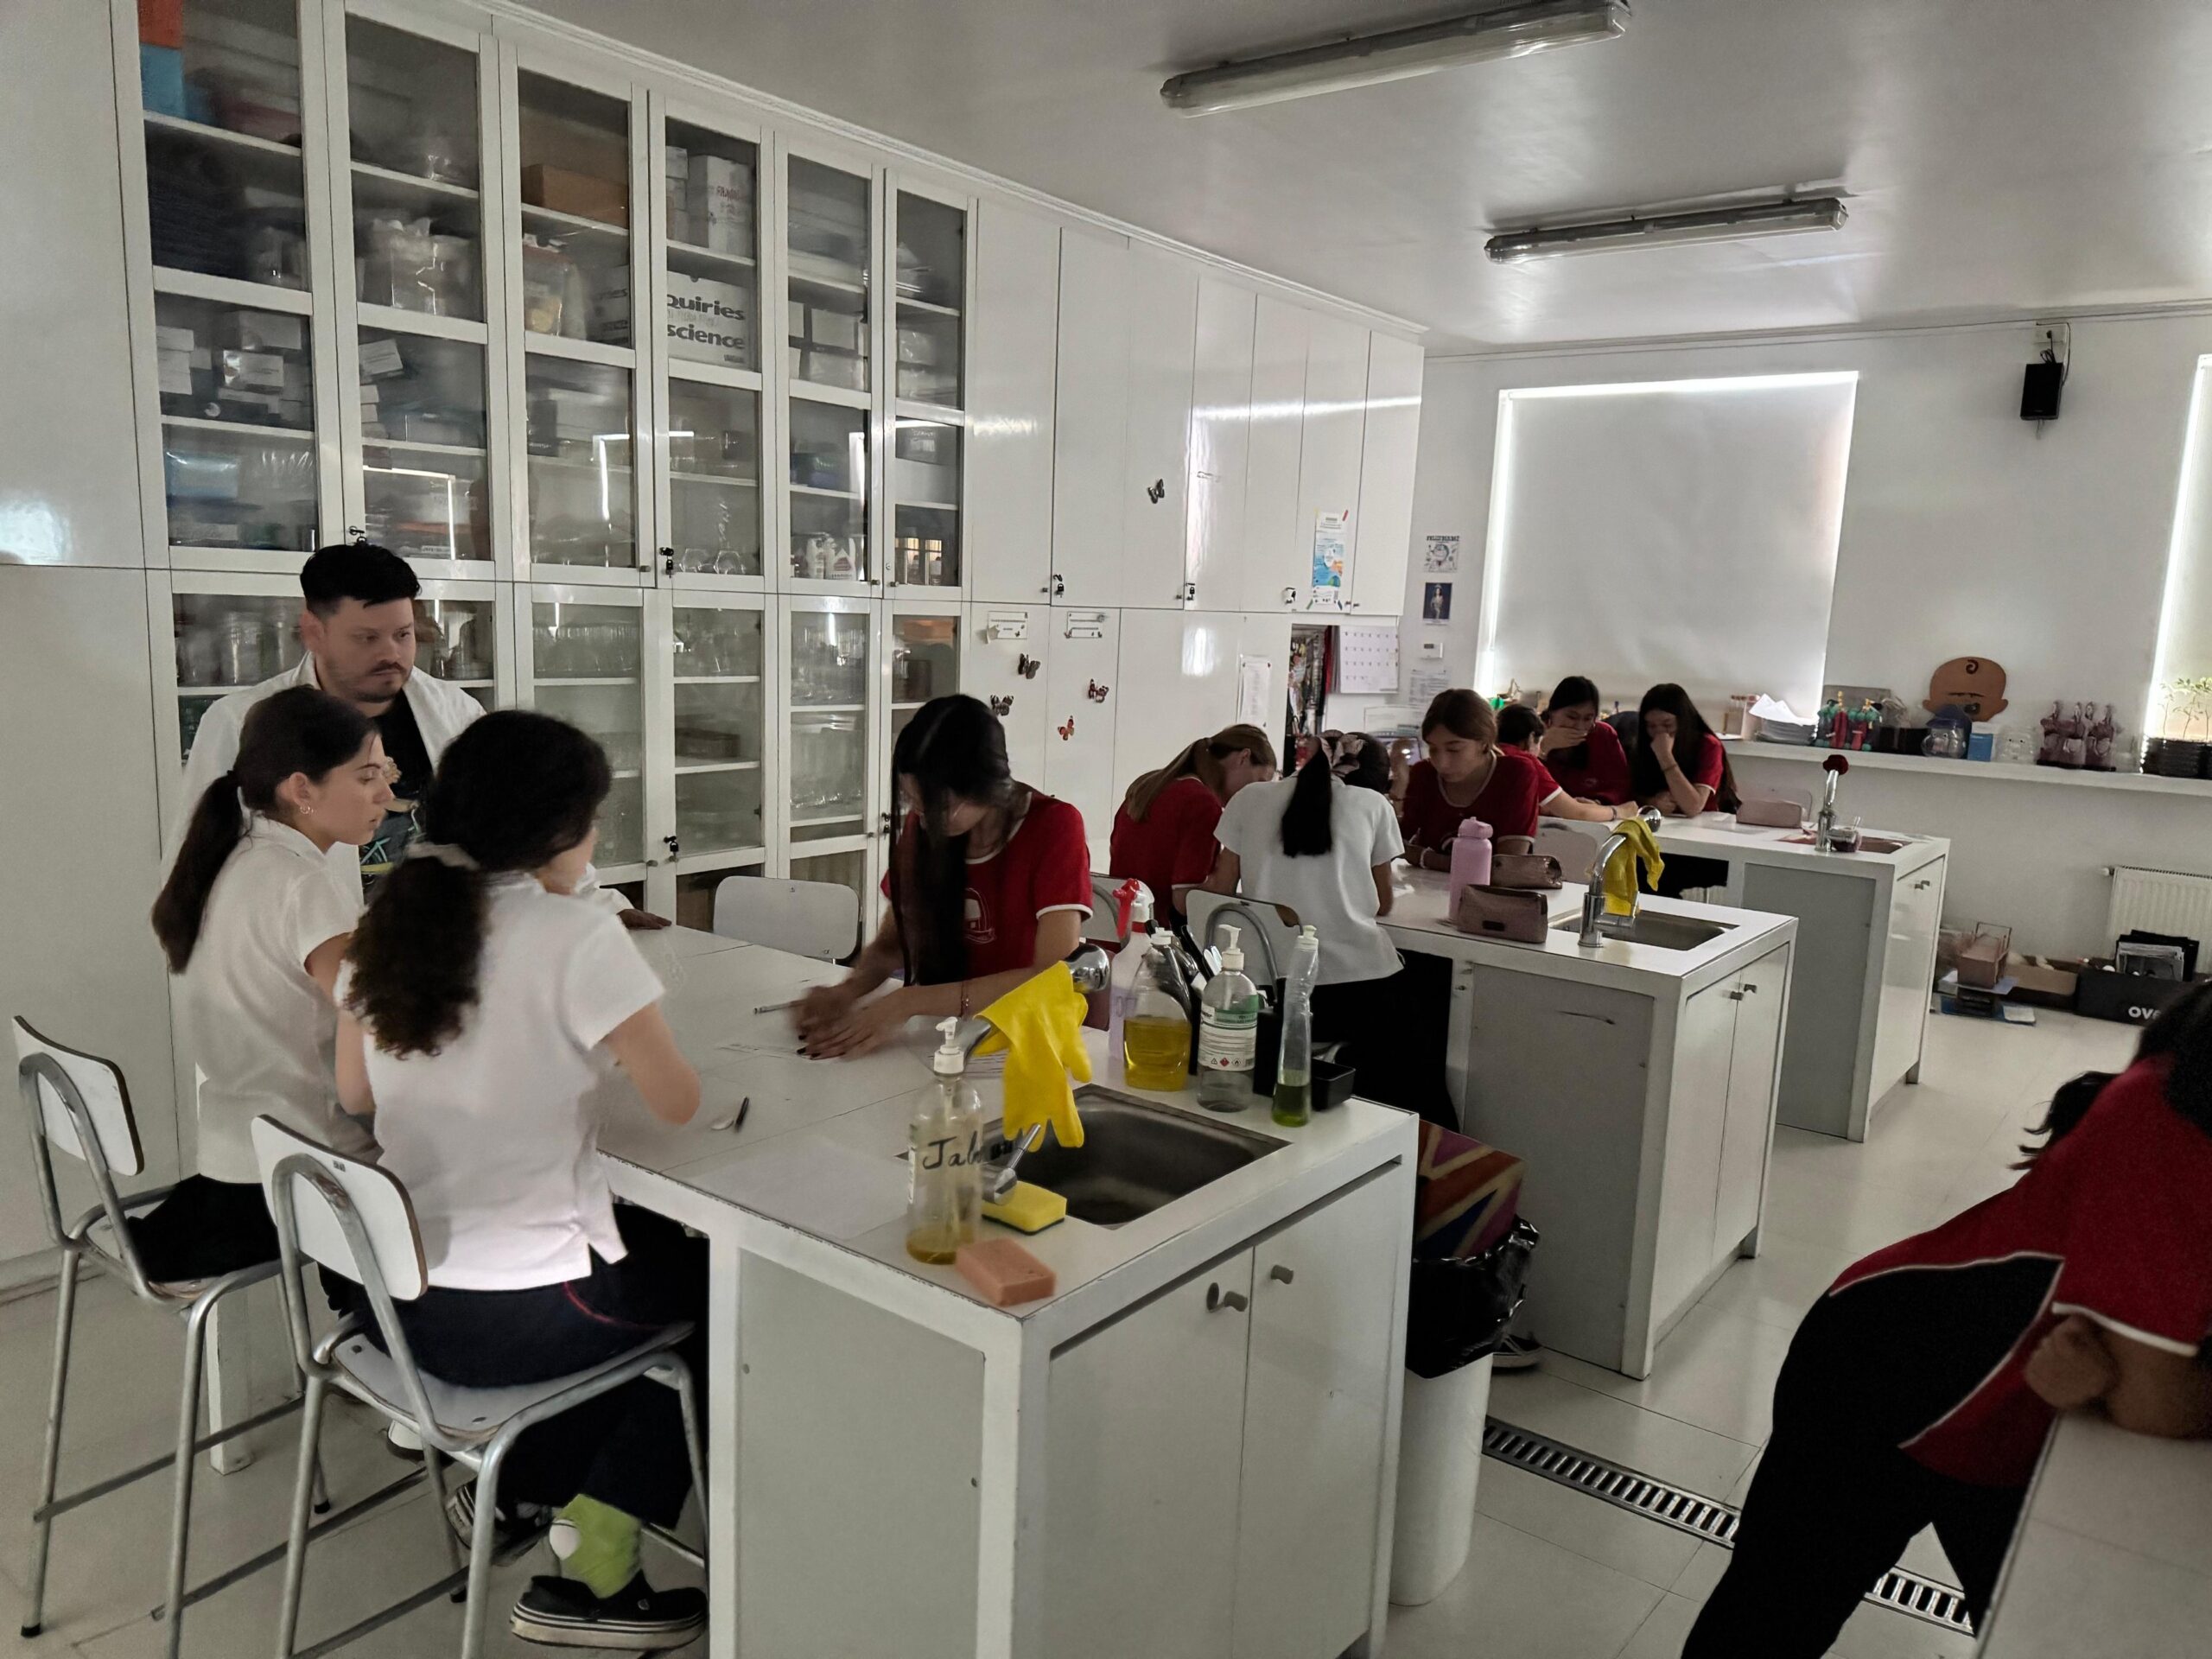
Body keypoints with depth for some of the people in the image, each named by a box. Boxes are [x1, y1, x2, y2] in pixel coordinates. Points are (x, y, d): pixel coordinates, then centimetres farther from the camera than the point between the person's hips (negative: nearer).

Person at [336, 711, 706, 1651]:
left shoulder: (389, 923, 0)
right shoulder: (576, 938, -20)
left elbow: (354, 1094, 11)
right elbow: (677, 1104, -16)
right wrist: (618, 1045, 5)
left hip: (398, 1297, 7)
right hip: (514, 1320, -7)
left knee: (652, 1243, 29)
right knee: (717, 1288, 19)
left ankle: (517, 1486, 28)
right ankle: (588, 1571, 17)